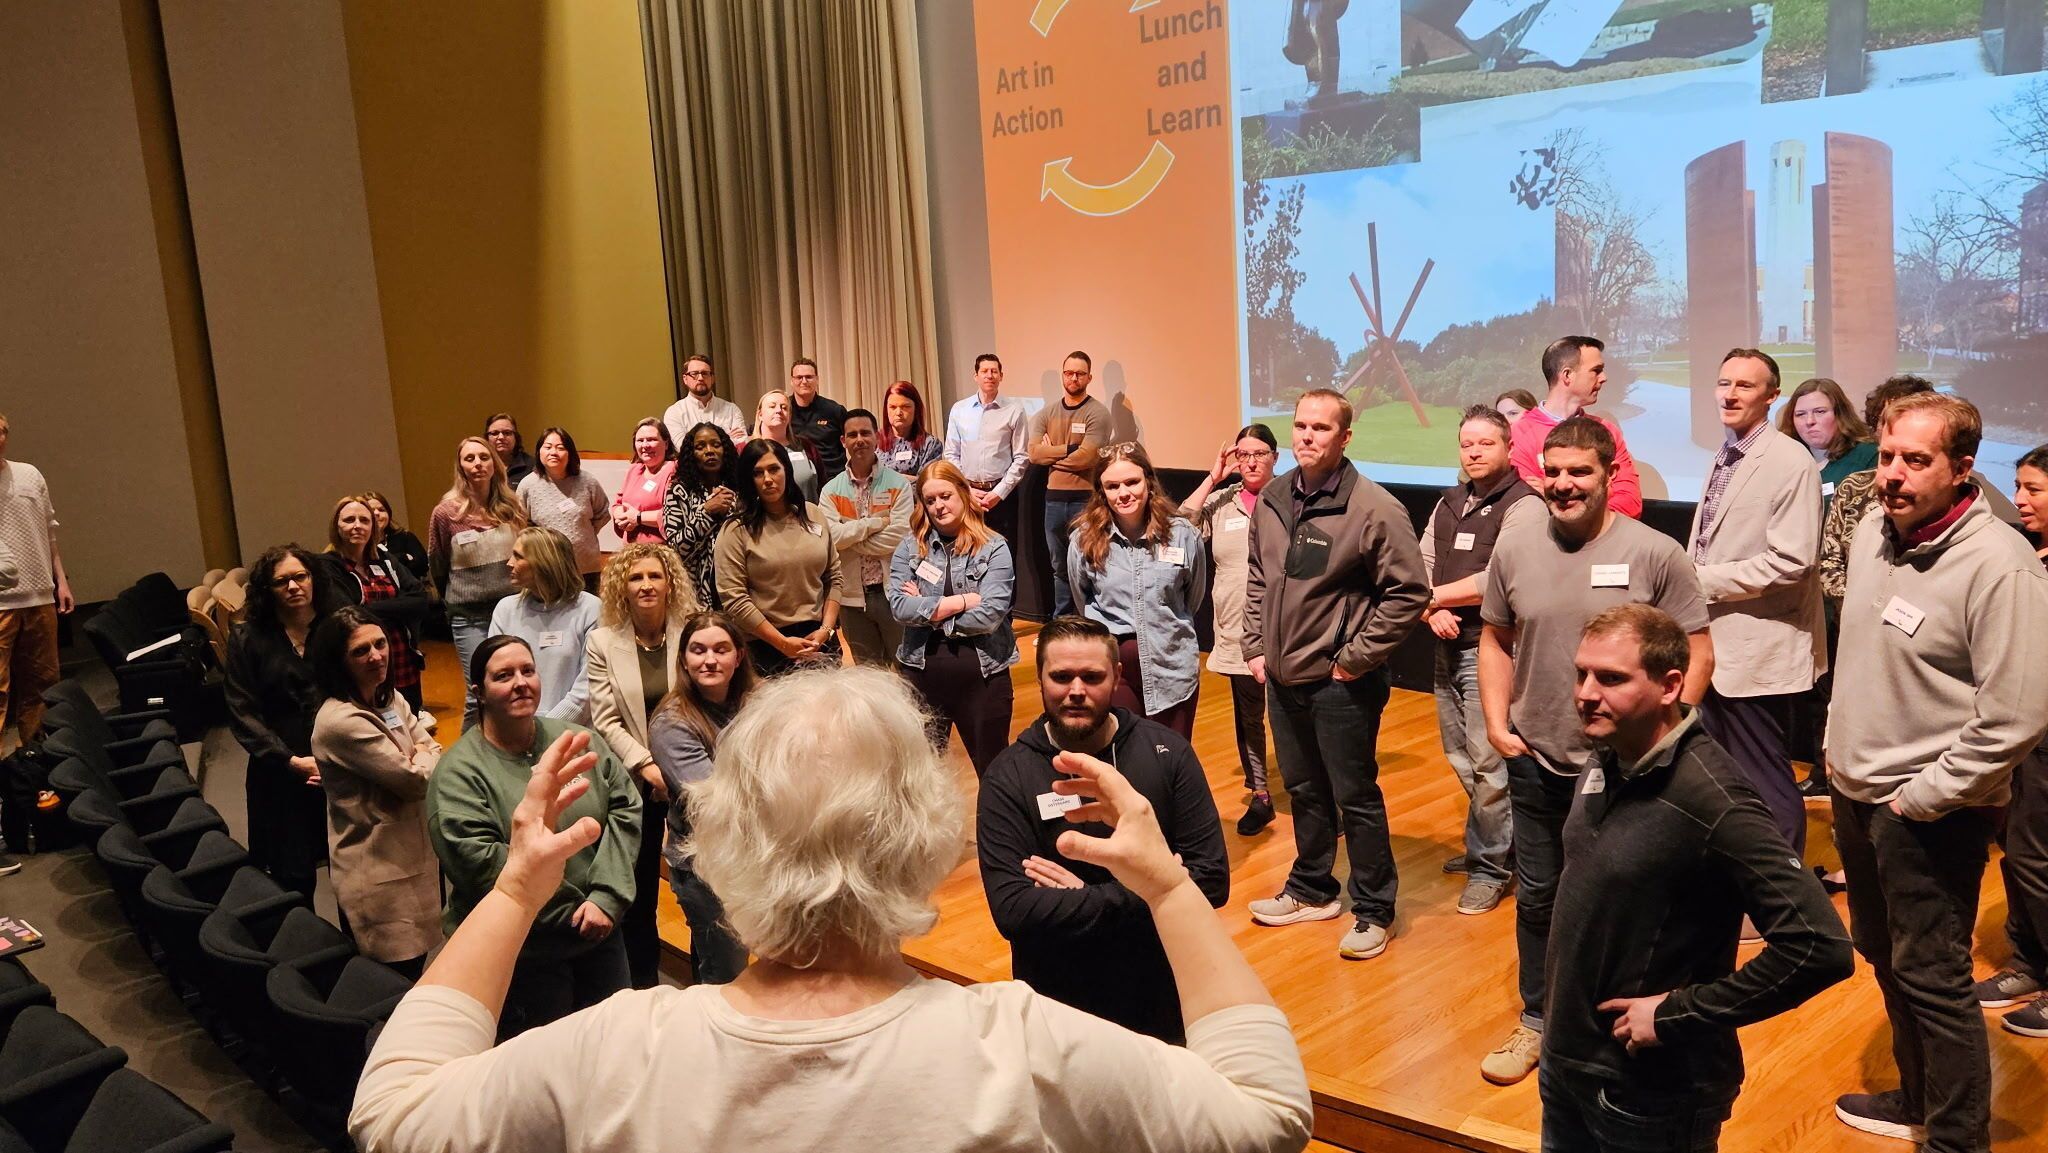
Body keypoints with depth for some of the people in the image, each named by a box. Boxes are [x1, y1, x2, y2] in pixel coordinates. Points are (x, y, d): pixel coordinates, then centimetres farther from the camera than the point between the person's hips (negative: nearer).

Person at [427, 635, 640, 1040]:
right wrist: (573, 910, -17)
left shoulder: (581, 743, 2)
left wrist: (607, 898, -14)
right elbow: (475, 860, -20)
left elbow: (625, 809, -1)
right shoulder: (459, 771, -12)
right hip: (518, 956, -4)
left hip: (600, 934, 4)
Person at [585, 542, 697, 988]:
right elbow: (603, 720, -5)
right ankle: (643, 982, 27)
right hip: (635, 780, 1)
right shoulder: (603, 642, -2)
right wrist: (646, 766, -16)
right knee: (638, 885, 12)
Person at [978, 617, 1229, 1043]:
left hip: (1165, 993, 1)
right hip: (1058, 1007, -1)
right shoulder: (1009, 776, -13)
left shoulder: (1167, 752, -10)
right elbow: (1012, 911, -22)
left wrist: (1085, 895, -18)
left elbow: (1213, 880, -13)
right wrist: (1131, 898, -23)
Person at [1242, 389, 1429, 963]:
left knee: (1355, 797, 5)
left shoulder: (1374, 508, -17)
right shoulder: (1271, 500, 2)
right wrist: (1256, 647, 8)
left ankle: (1372, 911, 20)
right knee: (1304, 790, 20)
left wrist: (1355, 658, -14)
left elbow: (1409, 593, -15)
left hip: (1340, 684, -6)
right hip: (1282, 677, 6)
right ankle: (1312, 890, 36)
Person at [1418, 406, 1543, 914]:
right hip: (1446, 644, 8)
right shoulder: (1449, 504, 13)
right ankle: (1493, 843, 33)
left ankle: (1490, 865, 10)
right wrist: (1433, 612, -9)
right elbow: (1420, 567, 10)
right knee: (1460, 756, 16)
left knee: (1487, 761, -4)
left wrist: (1433, 596, -9)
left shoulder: (1523, 505, -10)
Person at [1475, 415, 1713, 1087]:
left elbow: (1698, 653, -7)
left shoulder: (1655, 554, -11)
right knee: (1537, 897, 17)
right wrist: (1497, 722, 0)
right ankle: (1536, 1021, 35)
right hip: (1534, 763, 3)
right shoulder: (1514, 549, -1)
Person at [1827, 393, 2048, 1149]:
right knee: (1885, 958, 21)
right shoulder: (1871, 531, 2)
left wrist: (1920, 800, -18)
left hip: (1927, 812, -8)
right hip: (1855, 790, 8)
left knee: (1932, 980, 1)